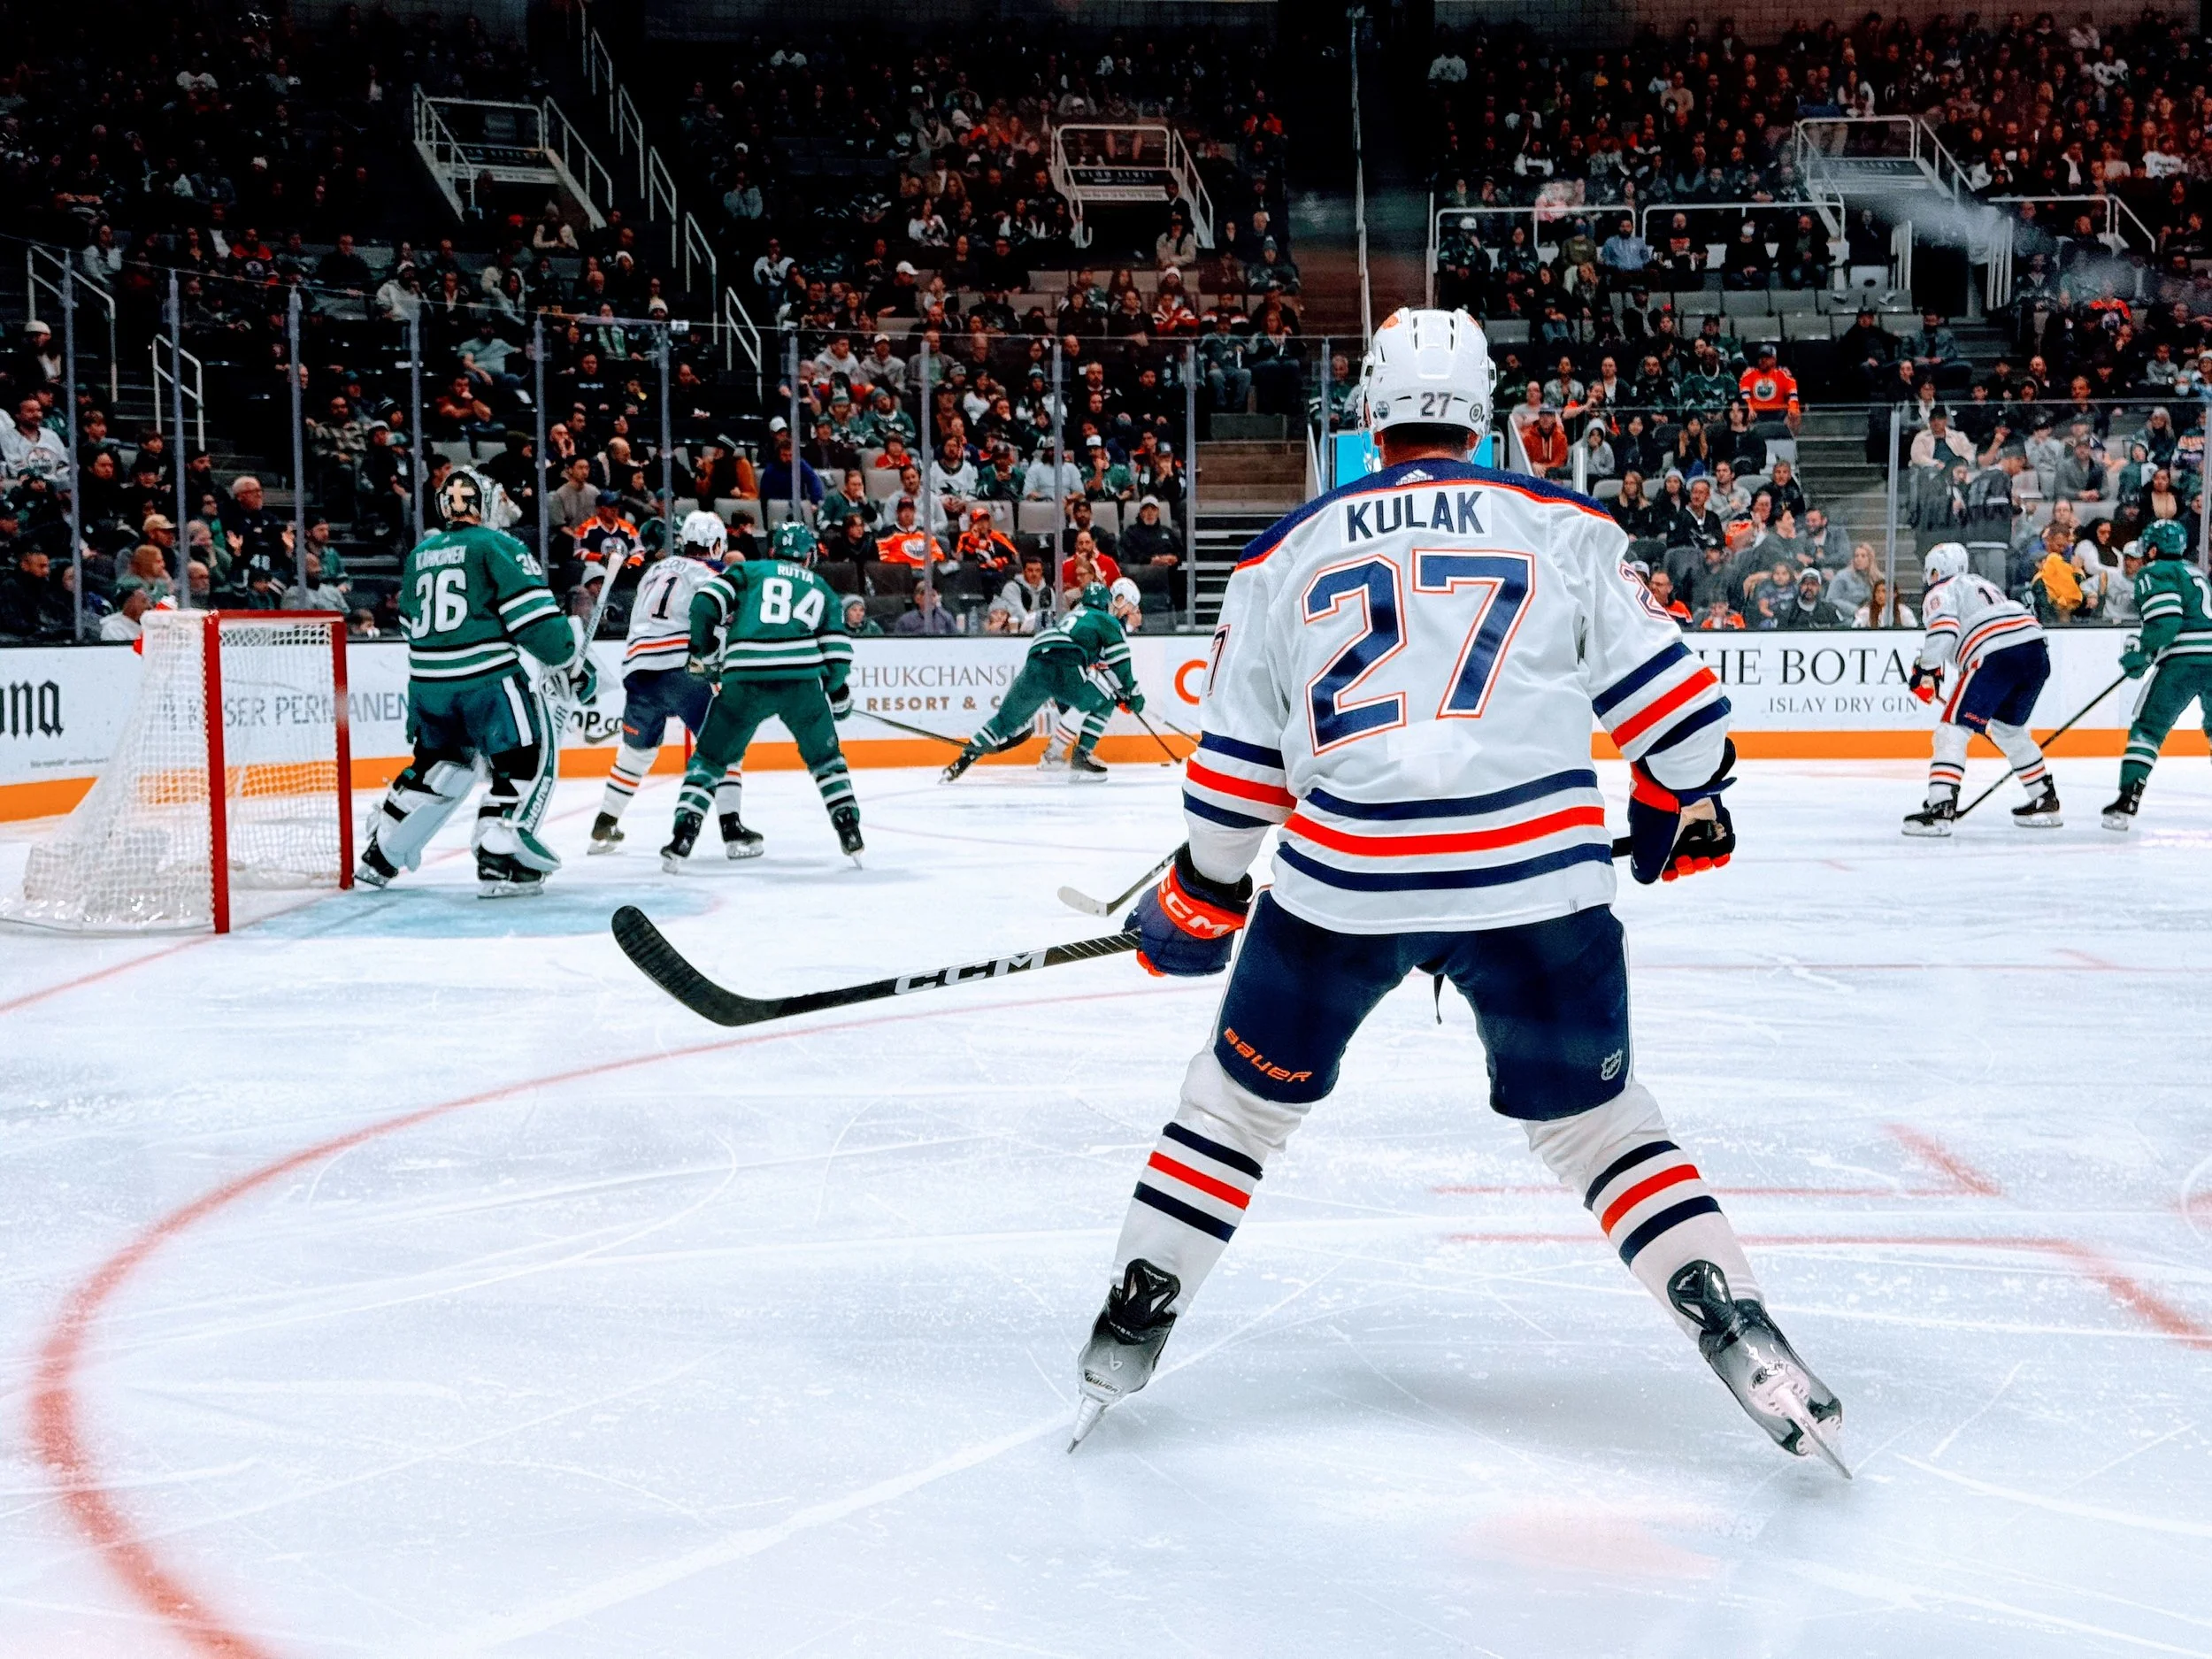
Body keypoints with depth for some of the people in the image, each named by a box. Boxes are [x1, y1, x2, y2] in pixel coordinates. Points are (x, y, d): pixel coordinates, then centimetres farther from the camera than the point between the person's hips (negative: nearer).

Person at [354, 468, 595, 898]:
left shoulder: (419, 554, 16)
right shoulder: (498, 546, -4)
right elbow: (535, 617, -12)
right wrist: (571, 660, 0)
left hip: (427, 681, 7)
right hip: (487, 678, -7)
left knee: (439, 763, 24)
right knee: (529, 756, 1)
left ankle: (379, 855, 27)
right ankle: (499, 861, -10)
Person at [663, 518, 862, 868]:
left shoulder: (749, 570, 20)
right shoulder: (823, 590, 24)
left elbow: (706, 601, 4)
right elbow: (838, 654, 14)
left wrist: (705, 655, 15)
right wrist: (836, 695, 32)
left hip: (745, 680, -1)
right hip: (803, 682, 1)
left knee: (710, 758, 13)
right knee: (825, 757, 23)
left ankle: (682, 839, 1)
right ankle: (851, 837, 15)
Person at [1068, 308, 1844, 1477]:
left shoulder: (1287, 553, 12)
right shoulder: (1565, 528, 8)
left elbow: (1234, 765, 14)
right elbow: (1665, 690, 7)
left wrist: (1198, 898, 27)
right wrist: (1679, 808, 26)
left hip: (1338, 885, 1)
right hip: (1537, 881, 0)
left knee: (1244, 1093, 20)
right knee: (1592, 1114, 15)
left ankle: (1127, 1334, 26)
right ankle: (1738, 1334, 4)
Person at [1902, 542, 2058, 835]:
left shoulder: (1939, 592, 10)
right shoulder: (1982, 583, 36)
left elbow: (1943, 630, -11)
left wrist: (1926, 671, -3)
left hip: (1996, 657, -8)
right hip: (2037, 651, 8)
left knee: (1953, 730, -6)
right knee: (2008, 728, 27)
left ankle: (1939, 810, -19)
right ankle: (2046, 802, 33)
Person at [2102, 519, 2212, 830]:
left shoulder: (2154, 573, 1)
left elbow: (2166, 622, -13)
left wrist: (2141, 653, -4)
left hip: (2182, 660, -7)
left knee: (2147, 728, -2)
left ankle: (2126, 804, -11)